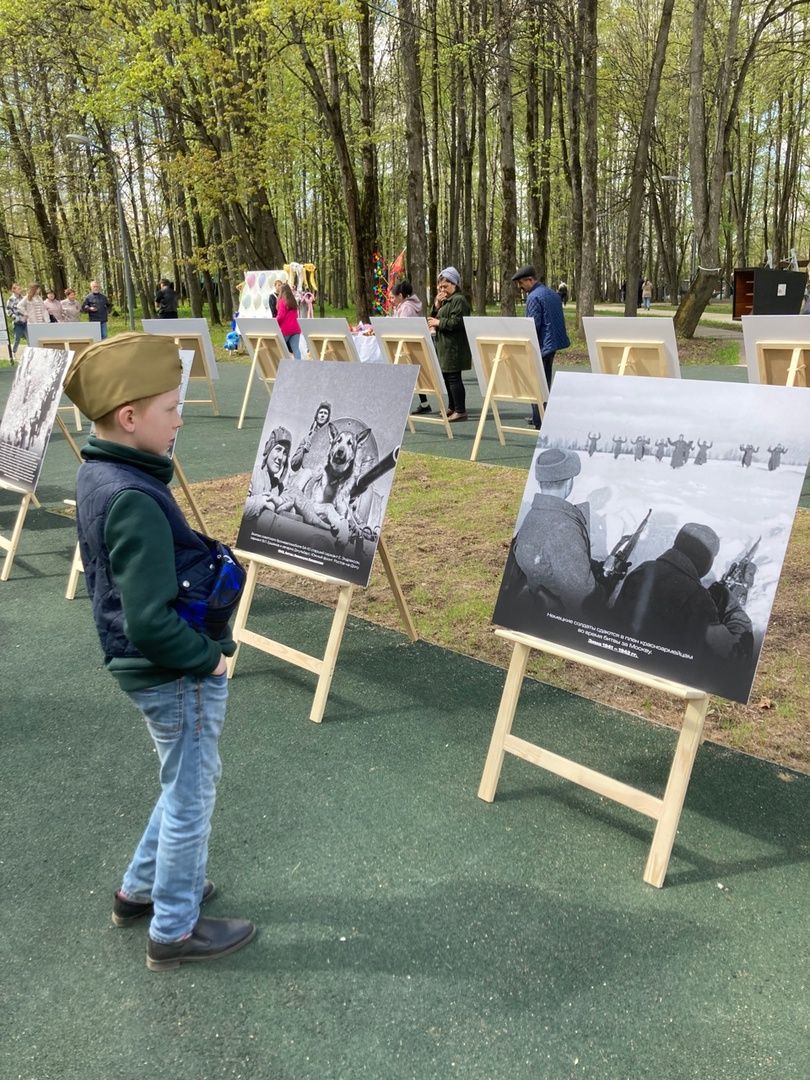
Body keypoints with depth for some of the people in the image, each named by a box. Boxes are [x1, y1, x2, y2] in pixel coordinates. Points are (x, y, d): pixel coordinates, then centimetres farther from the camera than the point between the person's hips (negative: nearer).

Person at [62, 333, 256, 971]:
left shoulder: (96, 475, 3)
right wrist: (208, 657, -16)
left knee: (185, 786, 27)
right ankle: (174, 931, 30)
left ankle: (141, 889, 44)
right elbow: (151, 622, -30)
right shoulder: (134, 500, -28)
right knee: (191, 798, 10)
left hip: (148, 668, 9)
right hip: (178, 676, -9)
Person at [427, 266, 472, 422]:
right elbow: (439, 317, 22)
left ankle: (460, 411, -5)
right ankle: (452, 408, 24)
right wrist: (438, 305, 6)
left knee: (453, 377, -9)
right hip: (446, 346, 10)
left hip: (454, 347, -10)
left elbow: (456, 322, -21)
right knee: (447, 377, 14)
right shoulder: (448, 300, 19)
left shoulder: (459, 300, -11)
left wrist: (439, 322, -13)